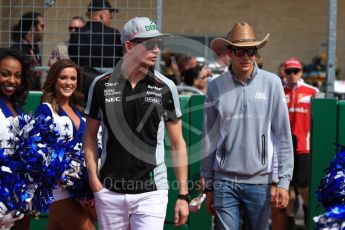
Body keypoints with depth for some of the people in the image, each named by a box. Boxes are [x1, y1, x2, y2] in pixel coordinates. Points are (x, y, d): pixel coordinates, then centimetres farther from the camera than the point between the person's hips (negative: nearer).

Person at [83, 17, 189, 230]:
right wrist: (94, 180, -1)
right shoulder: (102, 85, 1)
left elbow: (177, 143, 4)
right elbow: (91, 134, 10)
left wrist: (183, 195, 0)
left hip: (151, 192, -1)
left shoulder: (165, 88, 0)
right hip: (110, 191, 1)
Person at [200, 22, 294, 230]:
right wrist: (208, 186, 8)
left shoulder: (271, 83, 1)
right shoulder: (216, 87, 4)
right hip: (225, 181, 0)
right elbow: (208, 140, 8)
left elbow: (283, 136, 1)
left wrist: (283, 181, -4)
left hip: (260, 181, 0)